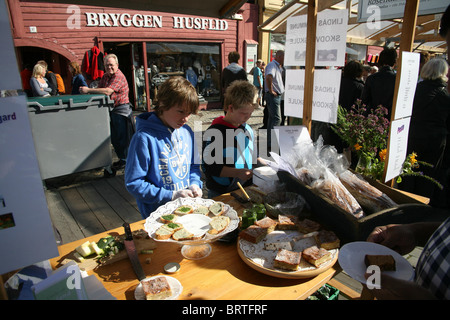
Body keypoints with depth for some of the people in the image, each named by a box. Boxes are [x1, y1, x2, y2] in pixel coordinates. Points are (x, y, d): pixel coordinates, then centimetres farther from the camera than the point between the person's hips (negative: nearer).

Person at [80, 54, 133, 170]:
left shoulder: (119, 76, -16)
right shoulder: (105, 76, 13)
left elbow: (108, 91, -26)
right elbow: (99, 88, 9)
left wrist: (88, 90, -22)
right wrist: (87, 90, -11)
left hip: (121, 109, -9)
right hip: (111, 109, 9)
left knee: (122, 136, -2)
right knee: (114, 137, 14)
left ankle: (125, 161, 9)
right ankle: (121, 158, 26)